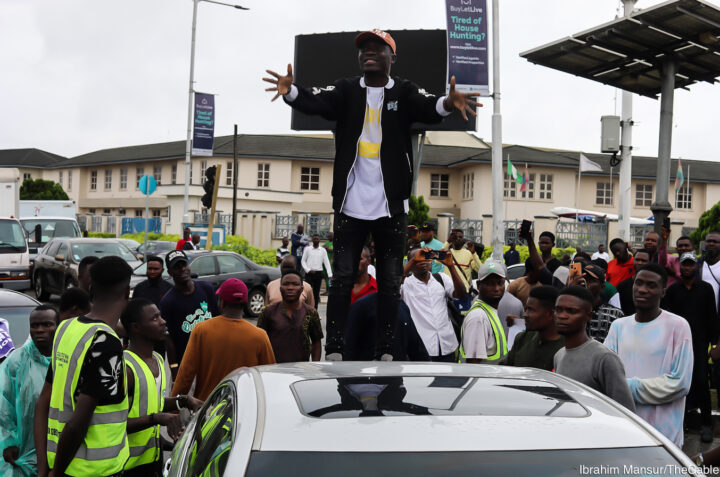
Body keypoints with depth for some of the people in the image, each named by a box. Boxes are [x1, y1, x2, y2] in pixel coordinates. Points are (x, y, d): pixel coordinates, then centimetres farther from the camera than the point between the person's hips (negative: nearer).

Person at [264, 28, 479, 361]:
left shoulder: (404, 92, 1)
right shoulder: (346, 91, 4)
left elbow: (426, 108, -18)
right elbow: (316, 102, -13)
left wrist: (447, 103, -42)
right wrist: (290, 92, -35)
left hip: (392, 205, 0)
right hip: (350, 204, 1)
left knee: (390, 281, 6)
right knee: (342, 277, 4)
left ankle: (386, 352, 15)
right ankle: (334, 351, 9)